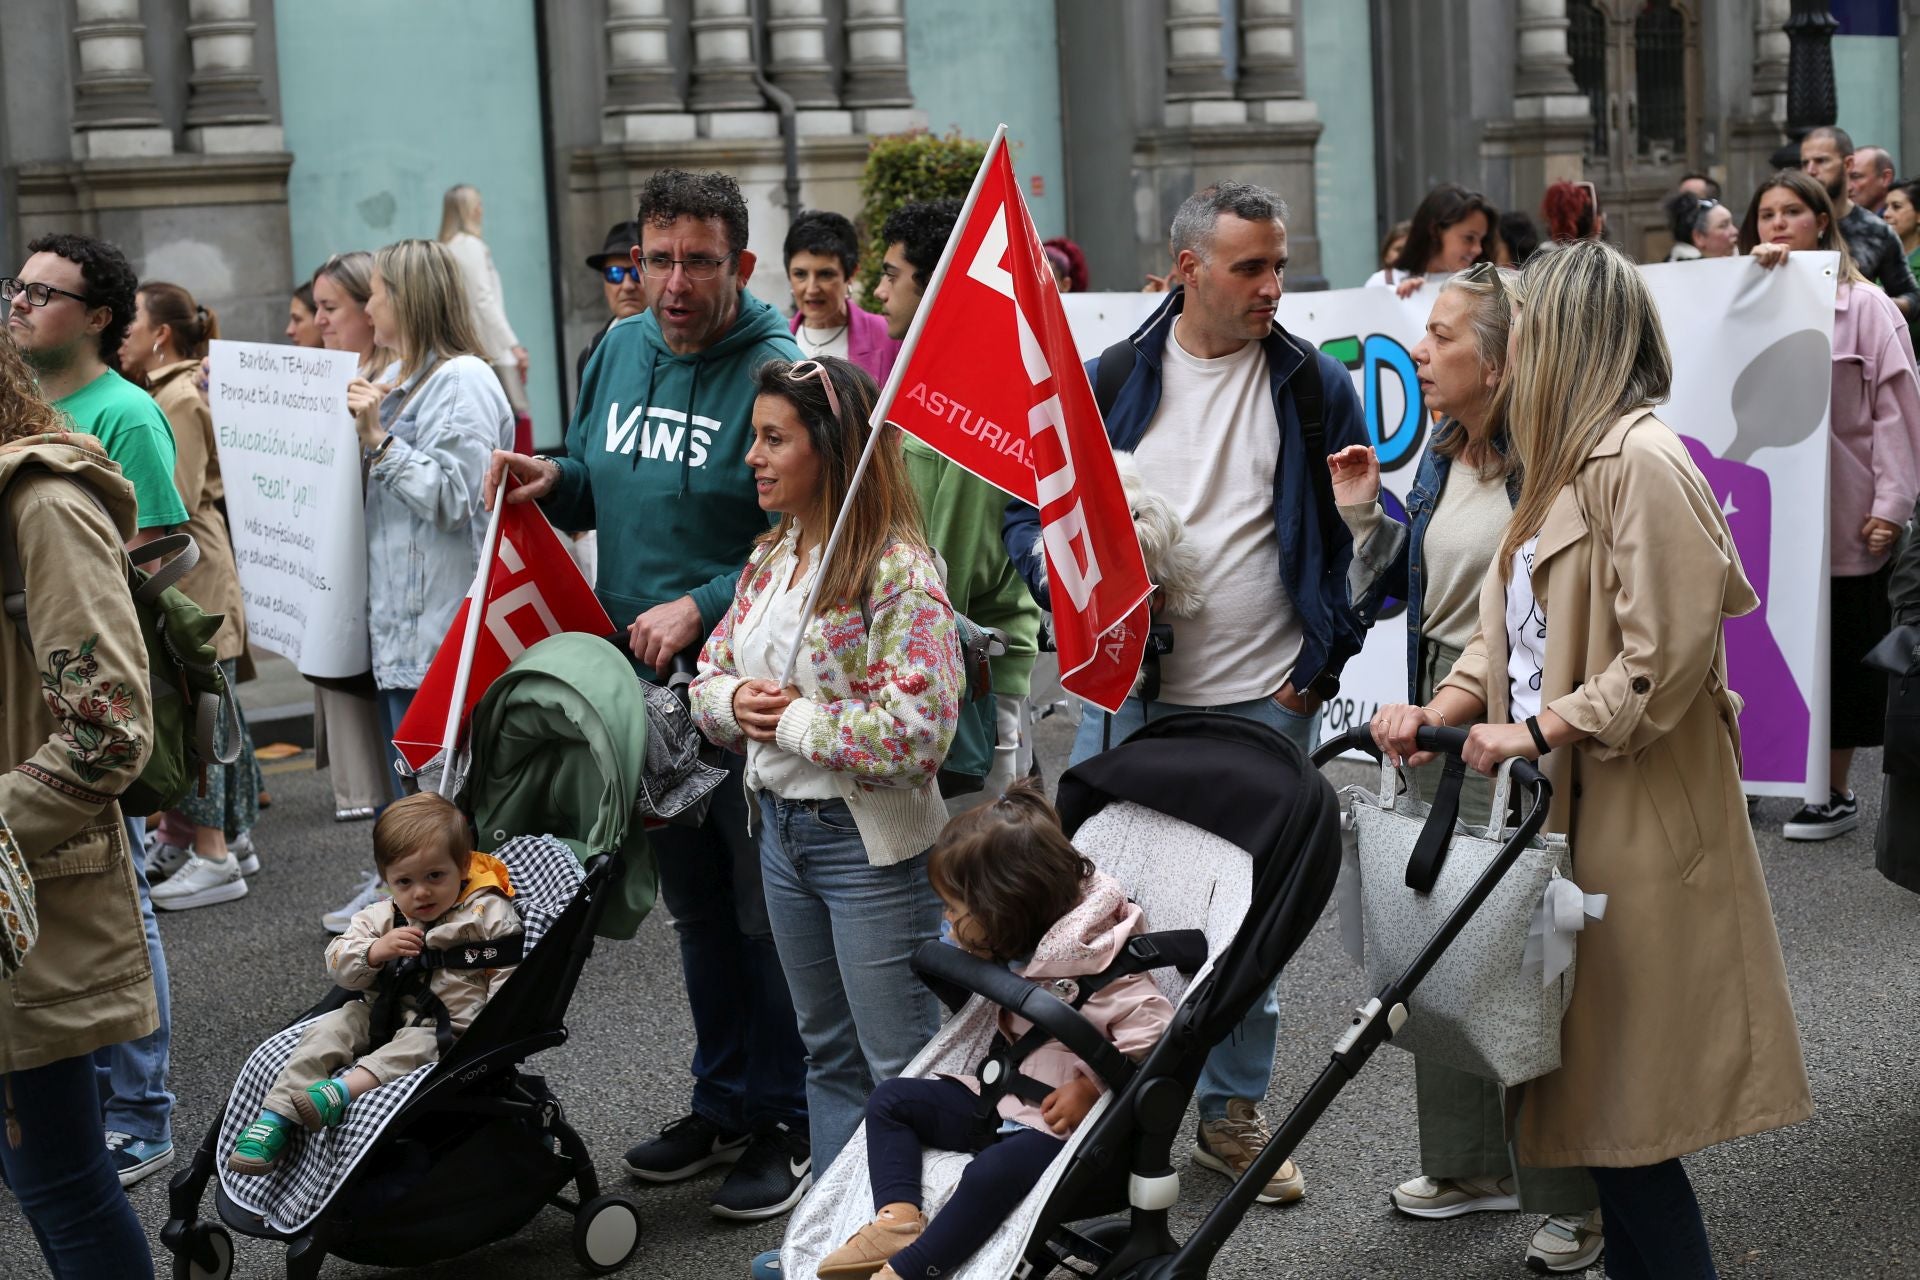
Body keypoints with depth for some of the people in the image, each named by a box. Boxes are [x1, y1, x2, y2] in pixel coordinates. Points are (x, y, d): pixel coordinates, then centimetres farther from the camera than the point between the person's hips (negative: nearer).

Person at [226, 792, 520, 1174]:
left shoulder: (490, 916, -5)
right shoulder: (381, 918, 9)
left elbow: (511, 975, -8)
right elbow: (337, 965, 3)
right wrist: (375, 951, -18)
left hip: (447, 1029, -5)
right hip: (381, 1015, 5)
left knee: (416, 1046, -34)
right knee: (329, 1030, -17)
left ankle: (343, 1089, -56)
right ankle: (276, 1117, -25)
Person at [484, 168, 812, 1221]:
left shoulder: (778, 373, -15)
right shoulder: (618, 353, 8)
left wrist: (703, 606, -24)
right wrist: (551, 483, 0)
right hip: (643, 681, 7)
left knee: (769, 914, 0)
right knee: (695, 906, 18)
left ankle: (787, 1124, 13)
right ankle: (723, 1104, 31)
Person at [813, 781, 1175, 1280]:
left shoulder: (1094, 963, -24)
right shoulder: (1015, 947, 3)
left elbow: (1155, 1037, -26)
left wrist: (1091, 1089, -23)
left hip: (1058, 1125, -10)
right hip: (998, 1098, 10)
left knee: (995, 1170, -35)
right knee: (891, 1099, 7)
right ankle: (897, 1217, -13)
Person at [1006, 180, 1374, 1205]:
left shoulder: (1314, 385, 2)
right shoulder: (1109, 381, 2)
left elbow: (1354, 536, 5)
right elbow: (1028, 507, 7)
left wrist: (1322, 665, -2)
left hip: (1263, 701, 0)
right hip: (1128, 696, 0)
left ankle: (1233, 1114, 24)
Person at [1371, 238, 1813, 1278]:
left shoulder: (1640, 462, -16)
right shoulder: (1567, 464, 17)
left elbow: (1669, 652, -22)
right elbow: (1514, 630, 15)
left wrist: (1538, 731, -18)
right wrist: (1440, 711, 0)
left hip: (1637, 824, -10)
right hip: (1570, 807, 10)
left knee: (1627, 1107, -3)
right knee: (1599, 1083, 13)